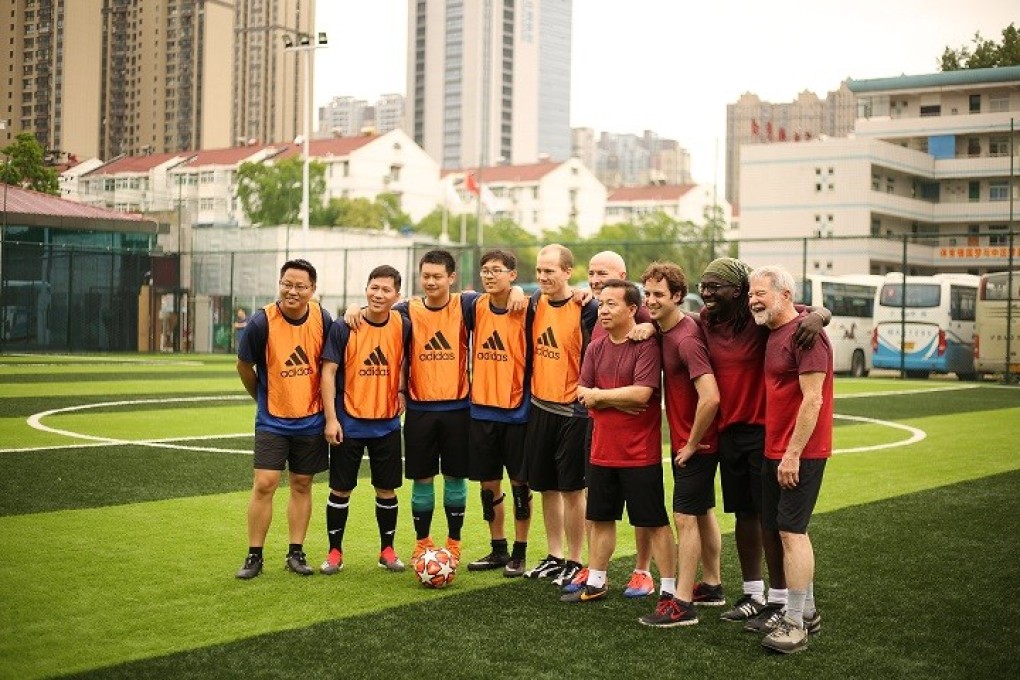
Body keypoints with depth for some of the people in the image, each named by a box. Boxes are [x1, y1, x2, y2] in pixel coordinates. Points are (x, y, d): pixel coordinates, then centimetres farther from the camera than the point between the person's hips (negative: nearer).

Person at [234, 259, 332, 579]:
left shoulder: (322, 319, -8)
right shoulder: (262, 322, -16)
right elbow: (244, 366, -1)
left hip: (311, 419, 2)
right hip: (272, 419, -2)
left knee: (302, 485, 9)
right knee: (264, 484, -7)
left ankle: (296, 553, 19)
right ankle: (254, 556, 5)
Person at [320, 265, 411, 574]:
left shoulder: (402, 326, -1)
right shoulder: (344, 328, -9)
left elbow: (407, 361, 16)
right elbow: (328, 372, -9)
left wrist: (402, 390, 2)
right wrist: (331, 418, -14)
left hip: (387, 424, 2)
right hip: (348, 424, -2)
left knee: (387, 489, 9)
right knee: (341, 489, 5)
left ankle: (387, 550, 23)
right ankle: (335, 552, 17)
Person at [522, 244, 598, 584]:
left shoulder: (587, 309, -13)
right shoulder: (536, 302, 5)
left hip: (572, 412, -6)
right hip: (539, 408, 6)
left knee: (571, 488, 2)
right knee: (546, 487, 13)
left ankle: (574, 561, 14)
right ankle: (554, 556, 26)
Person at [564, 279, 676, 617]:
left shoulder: (646, 345, -14)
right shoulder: (596, 348, 7)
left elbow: (642, 392, -24)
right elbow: (582, 392, 1)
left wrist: (599, 395, -12)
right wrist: (620, 401, -15)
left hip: (640, 453, -7)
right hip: (602, 450, 7)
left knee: (655, 522, 1)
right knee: (600, 518, 17)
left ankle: (669, 589, 10)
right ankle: (595, 583, 30)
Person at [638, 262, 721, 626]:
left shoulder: (686, 339, -24)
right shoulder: (665, 330, 3)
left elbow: (710, 398, -32)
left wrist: (692, 443, -20)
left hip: (695, 444, -10)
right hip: (686, 440, 10)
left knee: (685, 517, -6)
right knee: (703, 512, 18)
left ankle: (682, 604, 0)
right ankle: (712, 586, 32)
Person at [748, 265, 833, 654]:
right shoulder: (772, 333, 13)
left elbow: (812, 399, -20)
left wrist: (793, 454, -21)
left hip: (799, 453, -9)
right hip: (775, 450, 9)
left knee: (791, 531, -9)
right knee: (789, 530, 14)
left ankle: (794, 625, -4)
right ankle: (807, 610, 25)